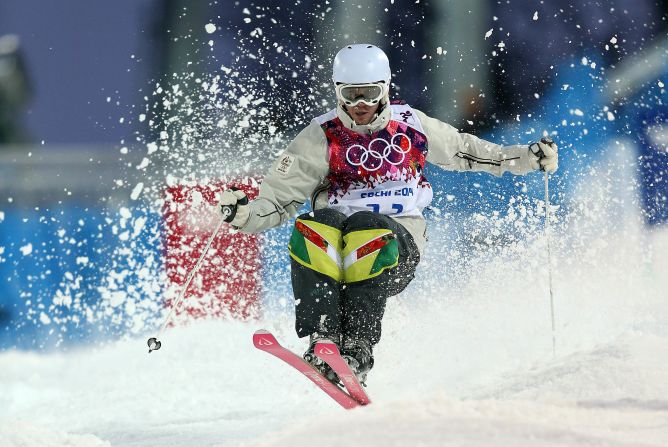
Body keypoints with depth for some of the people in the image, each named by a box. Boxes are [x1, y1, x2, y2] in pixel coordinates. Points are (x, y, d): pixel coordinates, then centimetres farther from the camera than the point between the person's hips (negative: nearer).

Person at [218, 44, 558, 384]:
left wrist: (527, 158, 23)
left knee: (367, 229, -37)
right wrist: (245, 214, -18)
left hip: (399, 243, 0)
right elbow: (279, 197, 2)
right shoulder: (322, 137, 4)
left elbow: (463, 151, 26)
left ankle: (357, 347, -43)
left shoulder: (410, 125, 10)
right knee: (312, 227, -35)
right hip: (332, 246, 1)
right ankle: (322, 338, -43)